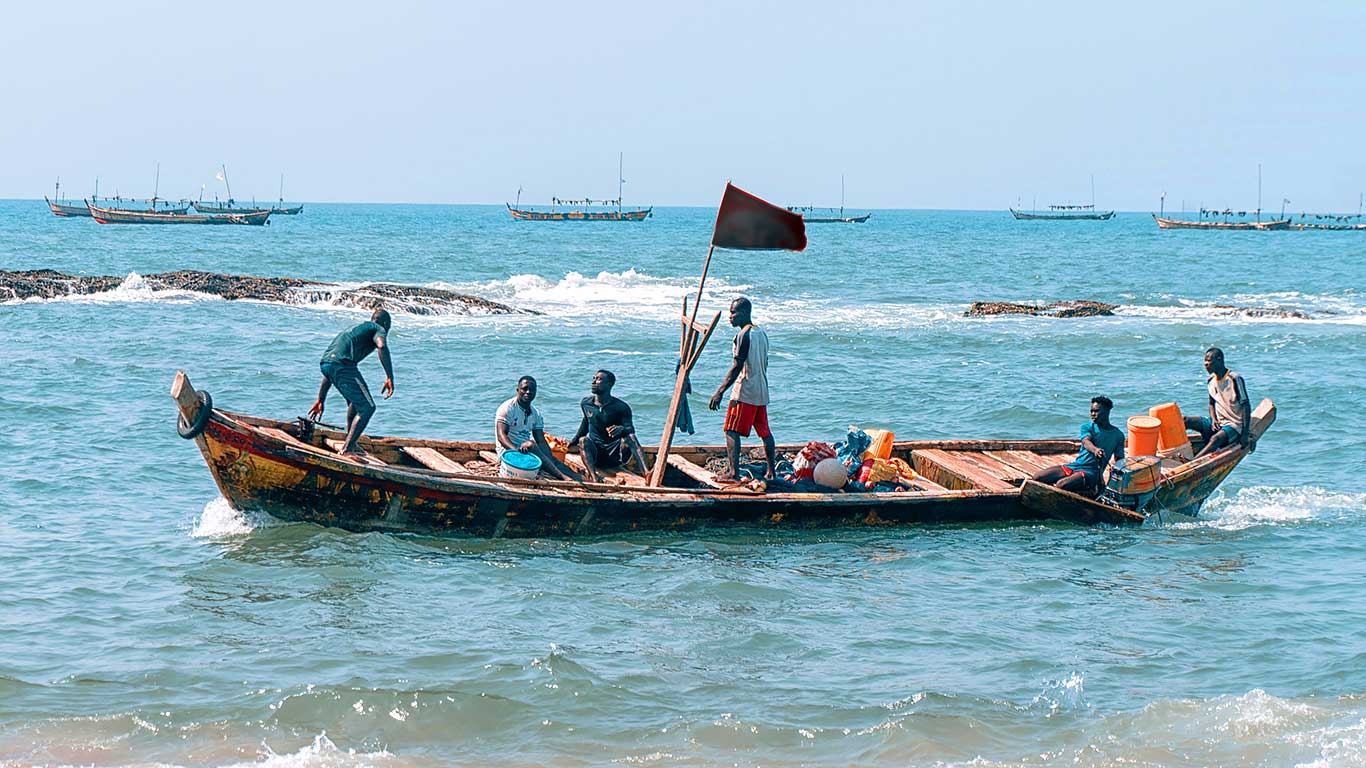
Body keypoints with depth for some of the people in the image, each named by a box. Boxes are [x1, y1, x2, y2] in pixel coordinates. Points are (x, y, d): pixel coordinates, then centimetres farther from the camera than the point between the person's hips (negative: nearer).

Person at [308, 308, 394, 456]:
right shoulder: (378, 329, 15)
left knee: (355, 401, 30)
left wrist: (320, 399, 37)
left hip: (324, 362, 8)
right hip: (342, 364, -8)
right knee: (367, 408, -3)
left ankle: (351, 443, 35)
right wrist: (390, 377, -17)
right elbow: (382, 346, -13)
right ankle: (346, 450, -8)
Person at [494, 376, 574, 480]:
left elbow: (541, 441, 6)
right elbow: (501, 436, -19)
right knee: (530, 445, -35)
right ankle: (562, 477, -46)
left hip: (526, 451, 7)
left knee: (554, 461, -18)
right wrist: (516, 449, -38)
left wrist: (550, 458, -13)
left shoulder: (536, 413, 13)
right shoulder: (507, 408, -8)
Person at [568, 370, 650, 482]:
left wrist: (622, 430, -39)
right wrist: (573, 442, 28)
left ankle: (646, 473, -54)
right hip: (595, 453, 3)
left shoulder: (621, 407, -6)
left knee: (629, 437, -31)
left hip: (616, 453, -3)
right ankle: (594, 477, -54)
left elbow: (630, 429, -16)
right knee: (584, 440, -29)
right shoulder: (585, 403, 6)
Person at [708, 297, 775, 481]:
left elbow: (736, 367, -20)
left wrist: (720, 392, -19)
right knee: (764, 432, 13)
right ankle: (771, 471, 17)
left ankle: (733, 472, -12)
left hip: (744, 394, -9)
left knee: (732, 431, -6)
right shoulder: (762, 333, 11)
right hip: (761, 393, 9)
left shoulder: (743, 336, -15)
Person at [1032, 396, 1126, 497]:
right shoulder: (1087, 427, 5)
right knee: (1037, 477, -13)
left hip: (1091, 472, -5)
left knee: (1061, 485, -33)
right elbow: (1086, 442, -17)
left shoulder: (1118, 435, 4)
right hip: (1073, 466, 5)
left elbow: (1118, 461, 8)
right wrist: (1095, 449, -41)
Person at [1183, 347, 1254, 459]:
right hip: (1217, 422, 7)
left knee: (1216, 439, -37)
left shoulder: (1234, 379, -15)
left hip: (1234, 425, -7)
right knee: (1185, 421, -11)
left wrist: (1245, 434, -21)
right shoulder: (1211, 381, 6)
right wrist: (1213, 419, -4)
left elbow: (1246, 406, -16)